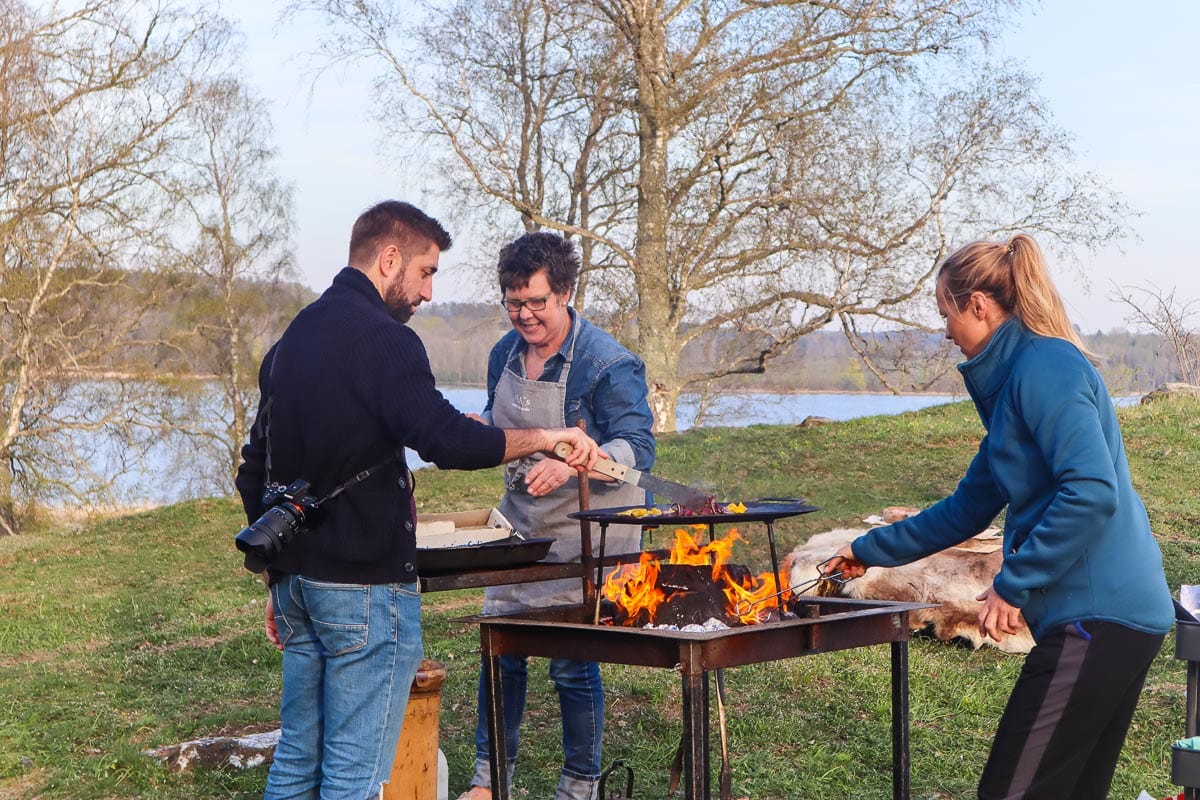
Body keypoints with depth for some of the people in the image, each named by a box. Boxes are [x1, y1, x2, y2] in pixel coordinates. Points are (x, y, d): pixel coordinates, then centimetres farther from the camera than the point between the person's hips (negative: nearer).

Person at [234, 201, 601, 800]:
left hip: (297, 580, 9)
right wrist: (546, 439, -14)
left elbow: (254, 474, 21)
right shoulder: (381, 340, -13)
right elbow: (448, 440, -27)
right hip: (366, 586, -9)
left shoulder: (291, 340, 16)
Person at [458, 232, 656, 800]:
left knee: (573, 663, -1)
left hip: (586, 533, -6)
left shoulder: (608, 364, -15)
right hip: (520, 524, 6)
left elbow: (636, 449, -20)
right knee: (500, 653, 8)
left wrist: (571, 464, -36)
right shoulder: (505, 353, 6)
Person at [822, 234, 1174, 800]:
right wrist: (870, 550, 29)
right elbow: (967, 509, 25)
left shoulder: (1044, 366, -12)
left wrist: (1012, 584, -18)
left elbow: (1092, 493, -24)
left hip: (1097, 615, -10)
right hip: (1116, 612, 10)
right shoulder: (1017, 377, 19)